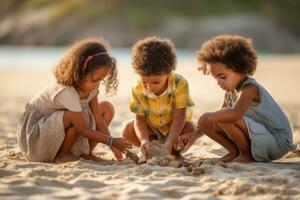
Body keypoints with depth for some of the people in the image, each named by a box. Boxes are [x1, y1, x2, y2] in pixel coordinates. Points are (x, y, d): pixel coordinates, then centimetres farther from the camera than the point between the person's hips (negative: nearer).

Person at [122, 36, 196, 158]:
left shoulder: (180, 84, -29)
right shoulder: (138, 90, -21)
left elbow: (179, 116, -30)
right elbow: (140, 118, -19)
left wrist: (169, 143, -41)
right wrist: (144, 140, -40)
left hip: (174, 127, -1)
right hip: (151, 128, 2)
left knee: (190, 129, -33)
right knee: (127, 131, -24)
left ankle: (174, 151, -2)